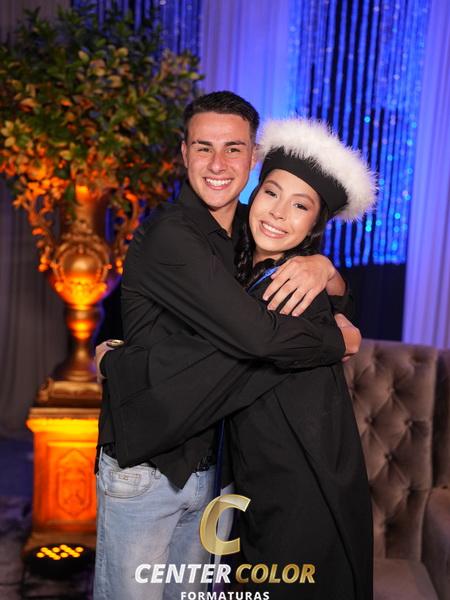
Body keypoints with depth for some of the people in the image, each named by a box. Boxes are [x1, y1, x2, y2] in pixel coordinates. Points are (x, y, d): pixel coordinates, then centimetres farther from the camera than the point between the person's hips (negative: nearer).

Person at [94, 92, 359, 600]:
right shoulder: (168, 233, -19)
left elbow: (341, 298, 10)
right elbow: (254, 334, -30)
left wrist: (323, 267, -14)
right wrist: (343, 342, -12)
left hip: (213, 462, 7)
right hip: (144, 465, -6)